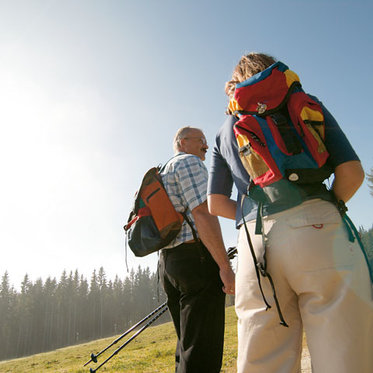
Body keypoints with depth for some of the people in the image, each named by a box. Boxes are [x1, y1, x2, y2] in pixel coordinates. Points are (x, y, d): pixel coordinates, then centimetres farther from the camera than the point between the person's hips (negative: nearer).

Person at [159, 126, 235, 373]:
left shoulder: (164, 173, 26)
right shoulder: (189, 162, -2)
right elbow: (203, 214, -17)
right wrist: (225, 266, -19)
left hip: (168, 261, 10)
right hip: (196, 258, -10)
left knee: (188, 345, 16)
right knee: (202, 352, -7)